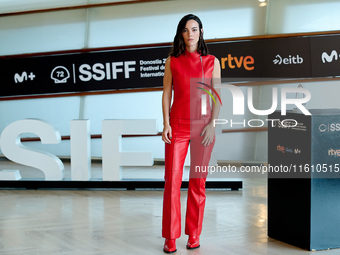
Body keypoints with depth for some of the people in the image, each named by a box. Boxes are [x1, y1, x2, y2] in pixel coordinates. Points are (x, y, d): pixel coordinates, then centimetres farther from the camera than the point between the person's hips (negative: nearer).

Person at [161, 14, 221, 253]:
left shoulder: (212, 62, 7)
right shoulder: (172, 61, 8)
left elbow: (217, 96, 4)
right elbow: (166, 93, 6)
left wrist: (212, 124, -7)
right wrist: (166, 123, -5)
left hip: (202, 126, 0)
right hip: (177, 126, 0)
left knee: (198, 182, 3)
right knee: (172, 181, -4)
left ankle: (194, 234, 16)